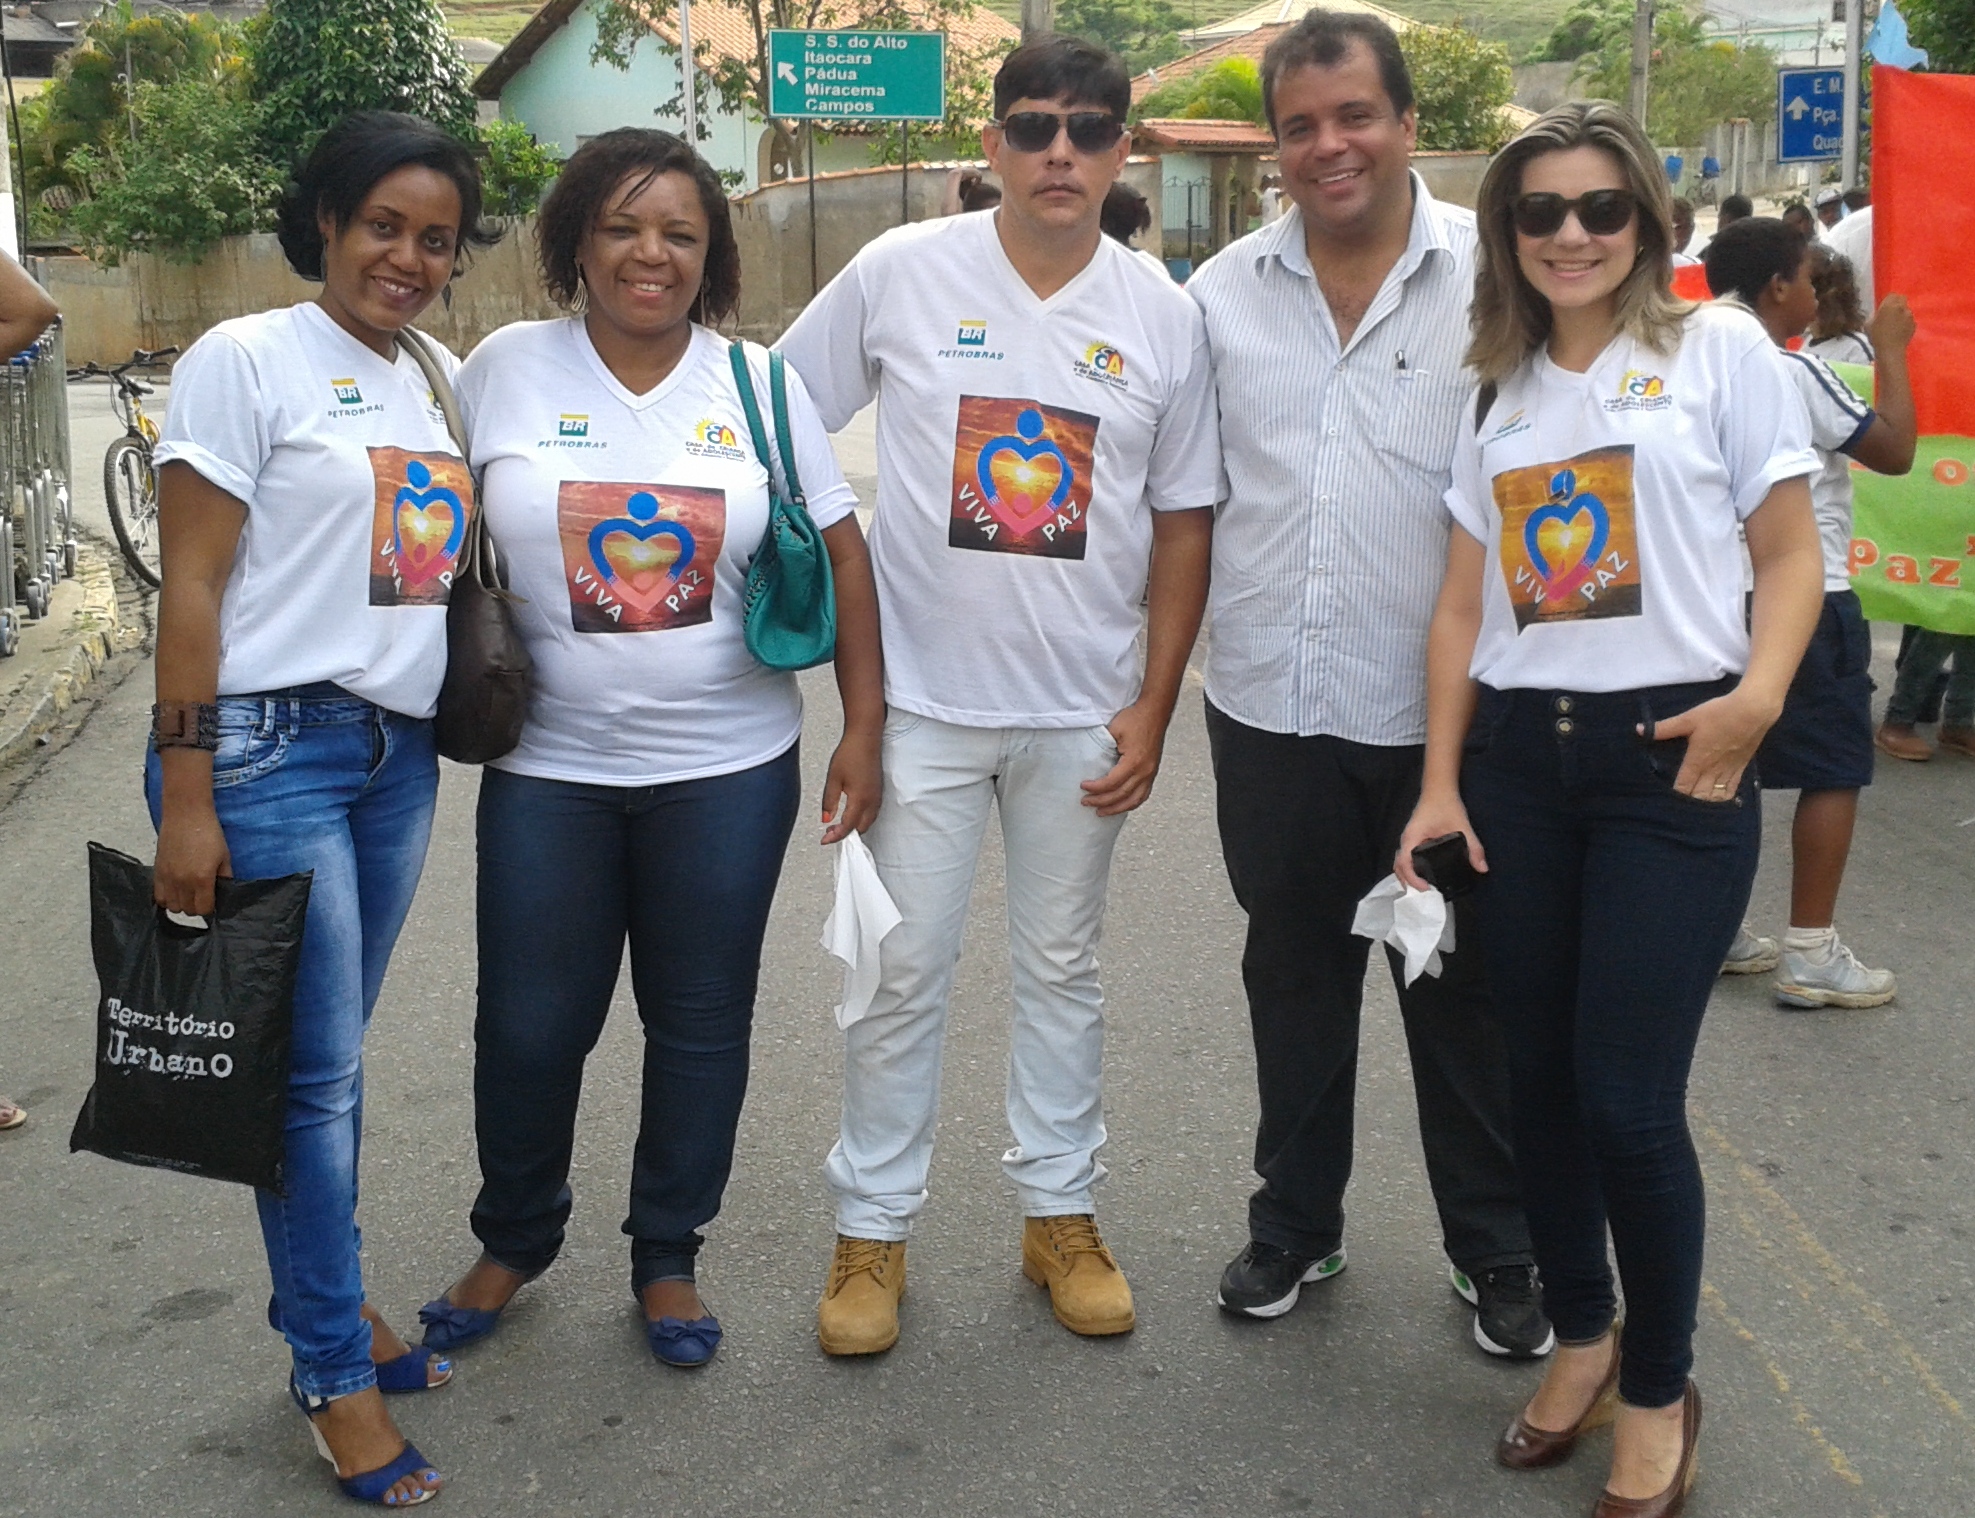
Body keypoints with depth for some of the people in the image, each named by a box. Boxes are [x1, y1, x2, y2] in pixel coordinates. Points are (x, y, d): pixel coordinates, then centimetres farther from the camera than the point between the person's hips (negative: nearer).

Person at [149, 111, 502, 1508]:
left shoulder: (436, 382, 13)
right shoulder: (246, 360, -5)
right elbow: (192, 586, -9)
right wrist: (185, 799, -13)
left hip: (398, 753, 6)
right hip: (270, 749, -5)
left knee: (334, 1058, 12)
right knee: (314, 1072, 0)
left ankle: (325, 1295, 29)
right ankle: (337, 1375, 13)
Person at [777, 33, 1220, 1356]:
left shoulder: (1165, 318, 0)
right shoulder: (902, 274, -4)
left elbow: (1184, 524, 4)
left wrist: (1153, 708, 0)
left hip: (1081, 713, 2)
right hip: (921, 698, -1)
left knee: (1065, 971, 14)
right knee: (904, 973, 5)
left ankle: (1060, 1211, 30)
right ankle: (872, 1230, 21)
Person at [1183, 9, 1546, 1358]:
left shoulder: (1492, 274, -6)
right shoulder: (1225, 291, 4)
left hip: (1440, 703, -3)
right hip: (1272, 701, 3)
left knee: (1461, 985, 9)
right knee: (1294, 973, 16)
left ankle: (1497, 1249, 27)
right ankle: (1297, 1222, 33)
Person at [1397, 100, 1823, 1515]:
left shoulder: (1720, 348, 1)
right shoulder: (1500, 392, 13)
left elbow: (1792, 553, 0)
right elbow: (1465, 601, 13)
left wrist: (1759, 694, -17)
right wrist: (1441, 782, 6)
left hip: (1672, 758, -4)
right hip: (1519, 758, 5)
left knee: (1627, 1094, -5)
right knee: (1542, 1078, 10)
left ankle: (1660, 1394, 17)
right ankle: (1583, 1337, 31)